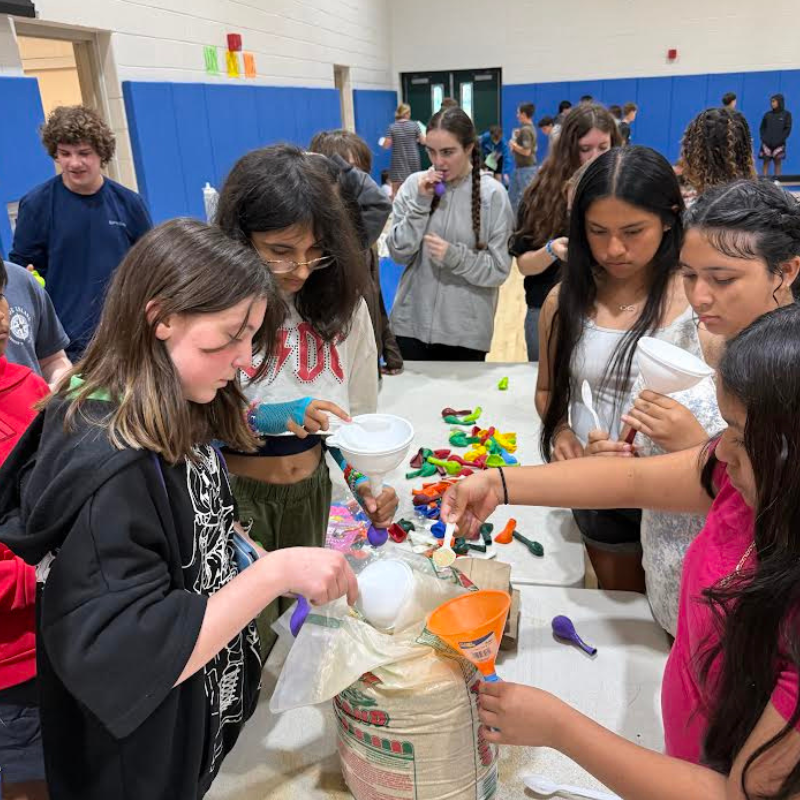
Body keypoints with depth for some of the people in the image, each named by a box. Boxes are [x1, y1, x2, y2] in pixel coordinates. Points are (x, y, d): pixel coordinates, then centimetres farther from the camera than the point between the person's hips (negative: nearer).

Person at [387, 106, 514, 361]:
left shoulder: (492, 194, -6)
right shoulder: (414, 185, -2)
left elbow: (499, 270, -7)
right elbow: (399, 254, -3)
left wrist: (455, 257, -23)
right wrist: (421, 203, -13)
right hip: (411, 323, 2)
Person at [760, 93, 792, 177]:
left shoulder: (786, 114, 3)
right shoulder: (768, 114, 8)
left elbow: (788, 129, -1)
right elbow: (762, 128, 11)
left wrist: (780, 140, -11)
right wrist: (763, 138, -4)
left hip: (779, 144, -2)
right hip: (767, 143, 2)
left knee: (778, 162, 1)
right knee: (766, 162, -2)